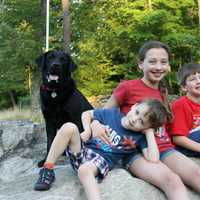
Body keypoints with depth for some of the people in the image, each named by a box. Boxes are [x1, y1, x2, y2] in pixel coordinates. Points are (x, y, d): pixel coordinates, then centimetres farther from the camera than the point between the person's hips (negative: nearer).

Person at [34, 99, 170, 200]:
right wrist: (87, 131, -3)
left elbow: (153, 159, -16)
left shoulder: (139, 137, -1)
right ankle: (47, 171, -19)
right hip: (82, 150, 3)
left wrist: (149, 132, -11)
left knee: (84, 170, -39)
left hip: (101, 161, -3)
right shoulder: (113, 114, 4)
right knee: (69, 127, -26)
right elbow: (87, 114, 16)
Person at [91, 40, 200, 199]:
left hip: (164, 149, 5)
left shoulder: (163, 92, 17)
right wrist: (95, 124, -18)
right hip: (136, 151, -5)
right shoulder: (127, 87, -2)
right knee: (171, 180, -33)